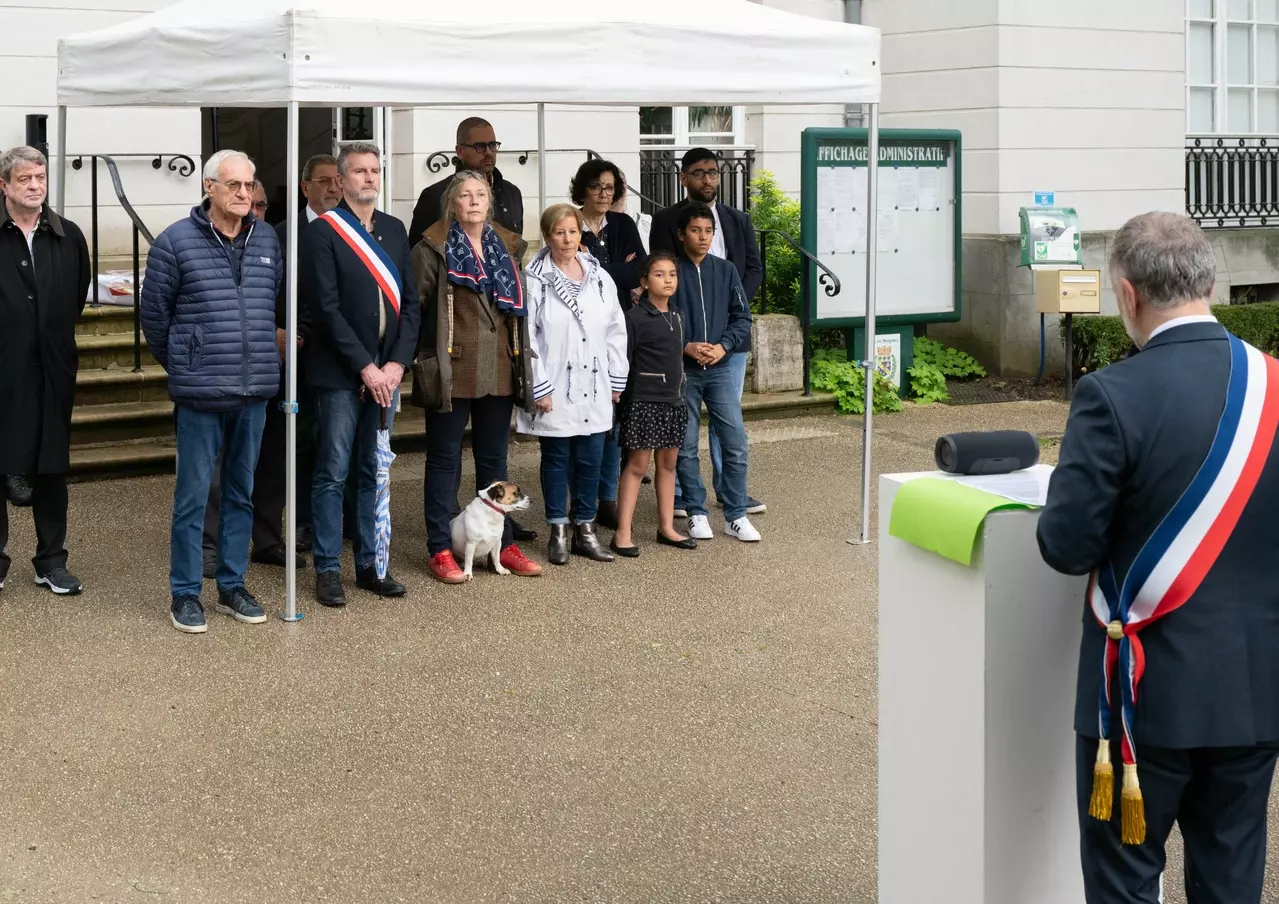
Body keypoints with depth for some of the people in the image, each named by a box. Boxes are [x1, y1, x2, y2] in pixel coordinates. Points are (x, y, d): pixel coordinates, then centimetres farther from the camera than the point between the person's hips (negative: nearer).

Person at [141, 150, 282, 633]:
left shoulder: (267, 239, 6)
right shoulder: (176, 241, -6)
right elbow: (154, 312, 2)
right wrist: (180, 364, 10)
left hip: (254, 392, 4)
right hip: (200, 393, -4)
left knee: (242, 492, 13)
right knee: (193, 495, 0)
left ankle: (232, 585, 24)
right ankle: (184, 594, 10)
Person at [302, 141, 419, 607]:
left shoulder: (394, 229, 11)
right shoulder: (323, 232, -6)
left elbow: (410, 302, 9)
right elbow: (327, 309, -12)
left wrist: (396, 363, -3)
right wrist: (366, 368, -14)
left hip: (385, 373, 5)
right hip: (340, 375, -5)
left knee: (375, 473, 10)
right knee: (332, 475, 0)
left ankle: (370, 564, 18)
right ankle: (328, 570, 7)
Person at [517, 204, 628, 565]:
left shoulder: (600, 278, 8)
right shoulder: (535, 280, -7)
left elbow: (616, 331, 12)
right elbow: (527, 336, -9)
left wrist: (617, 380, 9)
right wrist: (539, 386, -12)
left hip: (594, 389, 4)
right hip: (555, 390, -4)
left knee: (591, 459, 7)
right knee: (556, 459, 6)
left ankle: (585, 530, 19)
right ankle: (558, 533, 15)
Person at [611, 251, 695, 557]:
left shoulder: (677, 318, 12)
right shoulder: (635, 317, -10)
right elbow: (622, 361, -11)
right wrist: (619, 396, -14)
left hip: (673, 400, 7)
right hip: (643, 402, -7)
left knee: (668, 463, 12)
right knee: (637, 465, -6)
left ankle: (666, 527, 20)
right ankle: (622, 534, -3)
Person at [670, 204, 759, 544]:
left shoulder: (725, 270, 5)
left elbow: (742, 317, 6)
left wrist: (724, 346, -9)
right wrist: (686, 347, -15)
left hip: (719, 368, 2)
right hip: (682, 371, -2)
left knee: (736, 442, -3)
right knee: (686, 447, 4)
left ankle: (735, 516, 6)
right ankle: (697, 514, 15)